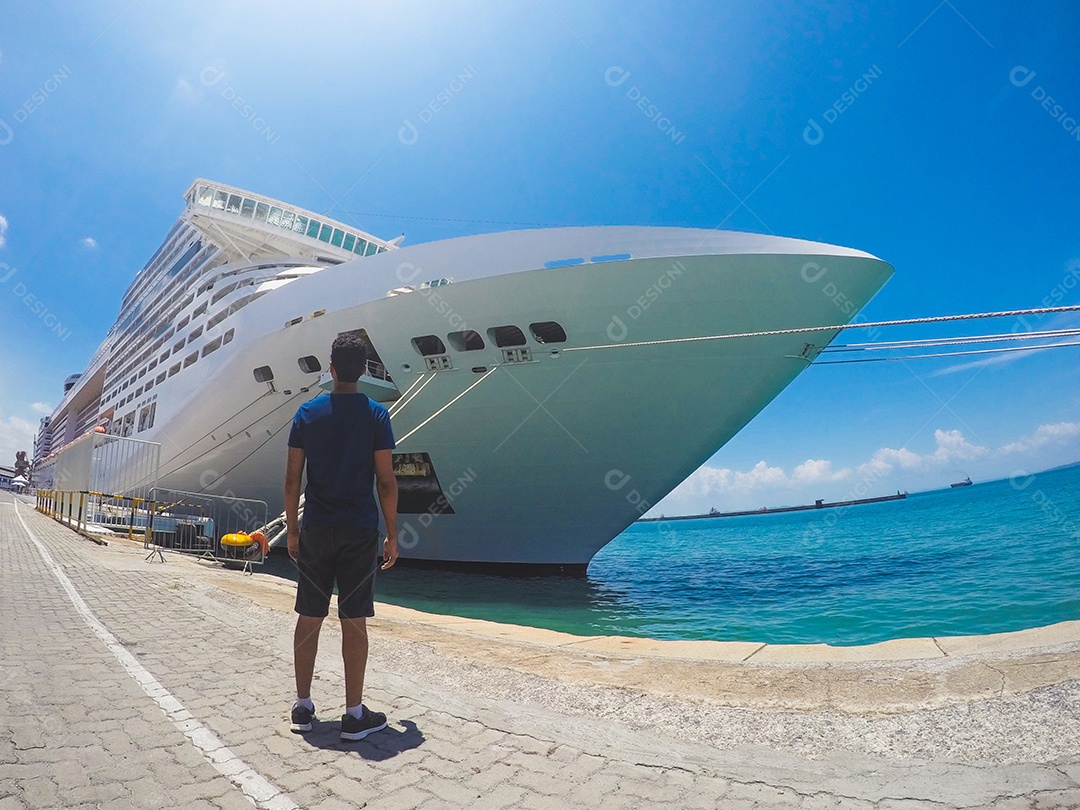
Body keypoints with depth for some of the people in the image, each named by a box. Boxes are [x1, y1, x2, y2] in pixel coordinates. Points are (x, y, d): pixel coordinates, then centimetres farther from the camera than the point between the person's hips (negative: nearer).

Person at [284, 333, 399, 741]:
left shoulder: (307, 413, 2)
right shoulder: (376, 415, -5)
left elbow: (292, 478, 2)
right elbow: (386, 481, -7)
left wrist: (292, 528, 12)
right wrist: (392, 534, 0)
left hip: (316, 530, 3)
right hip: (359, 531, -2)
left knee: (309, 617, 12)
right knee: (354, 621, 3)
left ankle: (302, 706, 23)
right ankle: (355, 715, 11)